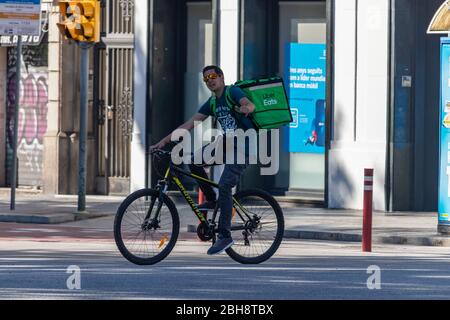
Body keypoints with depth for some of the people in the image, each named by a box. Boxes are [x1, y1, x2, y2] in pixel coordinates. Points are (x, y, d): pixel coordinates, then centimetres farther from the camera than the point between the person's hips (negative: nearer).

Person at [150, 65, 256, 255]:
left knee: (224, 186, -20)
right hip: (227, 144, 8)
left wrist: (246, 108, -59)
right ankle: (211, 200, 7)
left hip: (243, 147, -8)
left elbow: (250, 104, -33)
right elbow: (189, 124, 8)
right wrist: (165, 141, 1)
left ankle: (225, 236, -16)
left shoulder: (233, 92, -11)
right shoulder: (211, 103, 11)